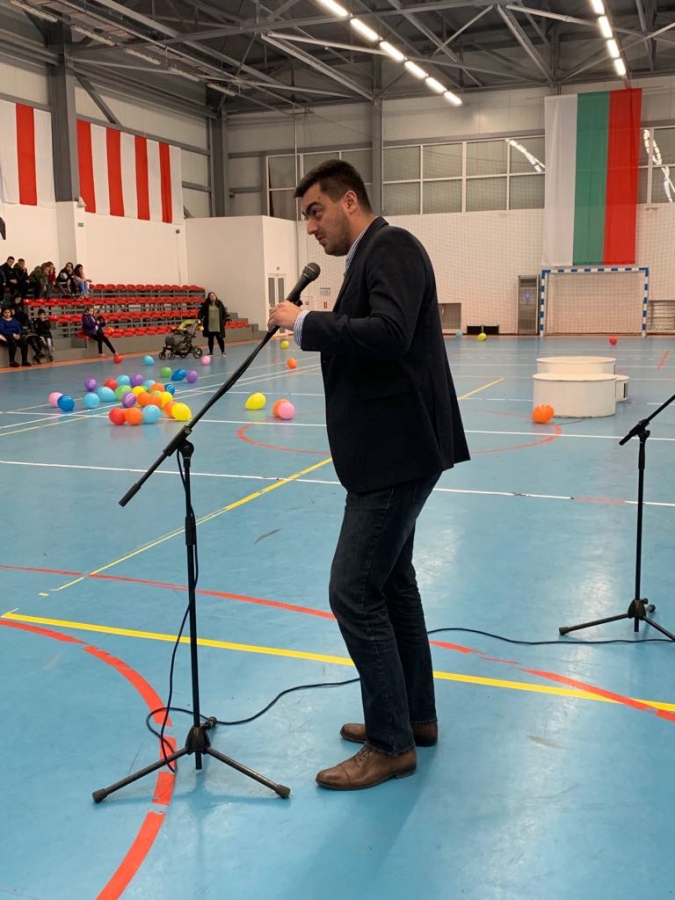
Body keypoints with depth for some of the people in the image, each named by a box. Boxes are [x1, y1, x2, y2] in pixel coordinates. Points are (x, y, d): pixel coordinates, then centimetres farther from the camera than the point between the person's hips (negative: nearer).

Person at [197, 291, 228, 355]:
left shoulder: (220, 304, 3)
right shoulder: (205, 304, 0)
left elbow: (224, 313, 7)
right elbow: (201, 312, -1)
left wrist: (224, 321, -1)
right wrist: (199, 319, -16)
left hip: (218, 326, 0)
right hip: (209, 326, 0)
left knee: (220, 338, 1)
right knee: (210, 339, 7)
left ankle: (223, 352, 14)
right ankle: (211, 352, 17)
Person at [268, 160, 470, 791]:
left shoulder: (392, 247, -12)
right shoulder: (370, 258, 16)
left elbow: (390, 335, -28)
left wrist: (305, 324, -20)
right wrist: (311, 327, 6)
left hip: (398, 452, -11)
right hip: (387, 450, 11)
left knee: (354, 592, -7)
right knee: (391, 581, 18)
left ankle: (391, 743, 8)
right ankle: (416, 715, 32)